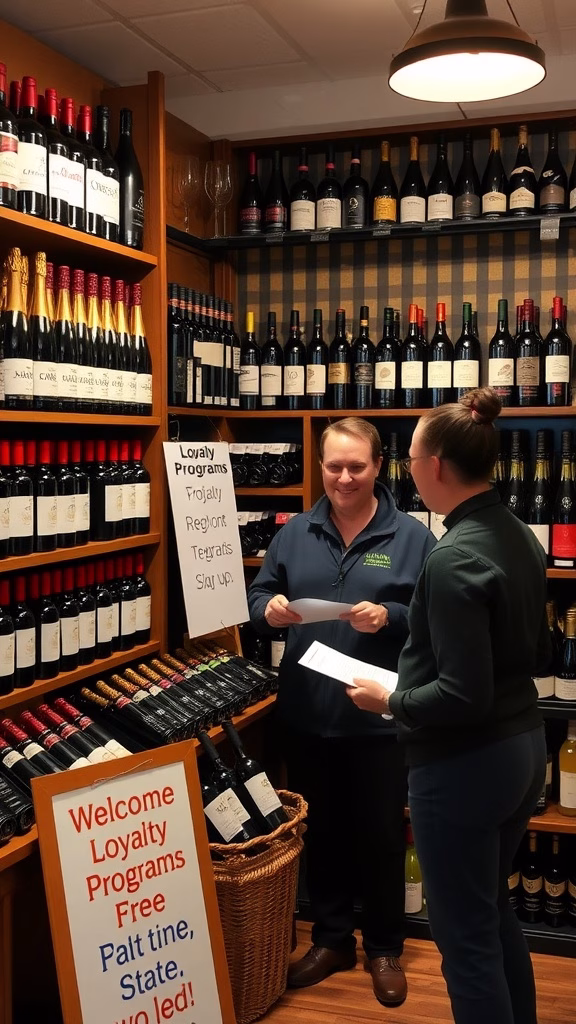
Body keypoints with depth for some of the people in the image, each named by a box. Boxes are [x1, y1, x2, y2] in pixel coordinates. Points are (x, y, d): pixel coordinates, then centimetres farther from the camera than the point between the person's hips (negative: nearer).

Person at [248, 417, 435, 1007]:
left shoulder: (412, 537, -3)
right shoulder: (294, 533, 6)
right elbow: (258, 597, 9)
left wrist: (391, 618, -22)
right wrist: (270, 609, -13)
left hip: (380, 718, -3)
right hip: (306, 715, 3)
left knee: (381, 836, 9)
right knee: (319, 831, 15)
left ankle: (384, 949, 29)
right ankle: (331, 939, 34)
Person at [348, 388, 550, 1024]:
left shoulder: (454, 559, -23)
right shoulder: (521, 539, 4)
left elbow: (463, 698, -25)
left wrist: (390, 701, -9)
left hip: (464, 764, -9)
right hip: (523, 746, 9)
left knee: (465, 936, 7)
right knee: (494, 912, 26)